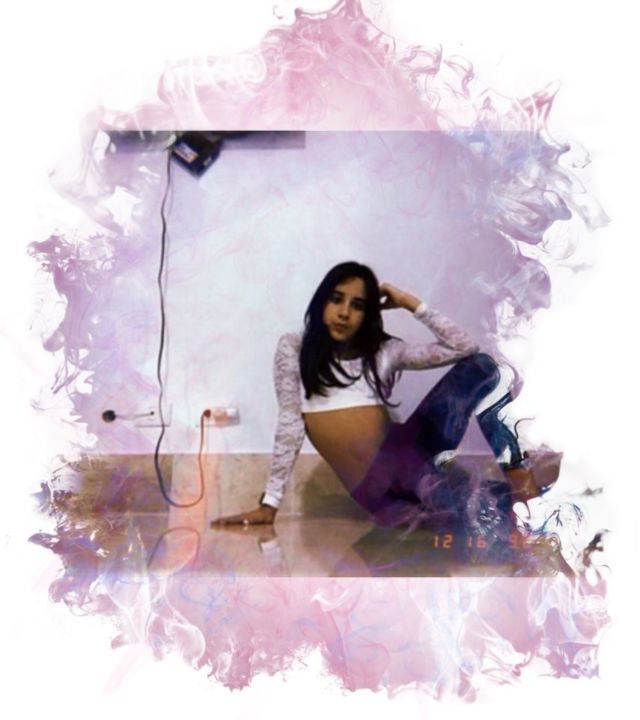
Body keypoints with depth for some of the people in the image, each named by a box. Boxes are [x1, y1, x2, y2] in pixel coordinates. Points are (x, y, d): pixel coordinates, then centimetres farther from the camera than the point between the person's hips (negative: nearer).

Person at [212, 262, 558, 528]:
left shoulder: (384, 350, 14)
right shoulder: (294, 348, 8)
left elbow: (464, 347, 8)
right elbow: (290, 427, 2)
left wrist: (410, 303, 9)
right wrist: (269, 503, -5)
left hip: (406, 452, 4)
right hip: (371, 484, -4)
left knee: (480, 365, -13)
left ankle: (516, 469, -19)